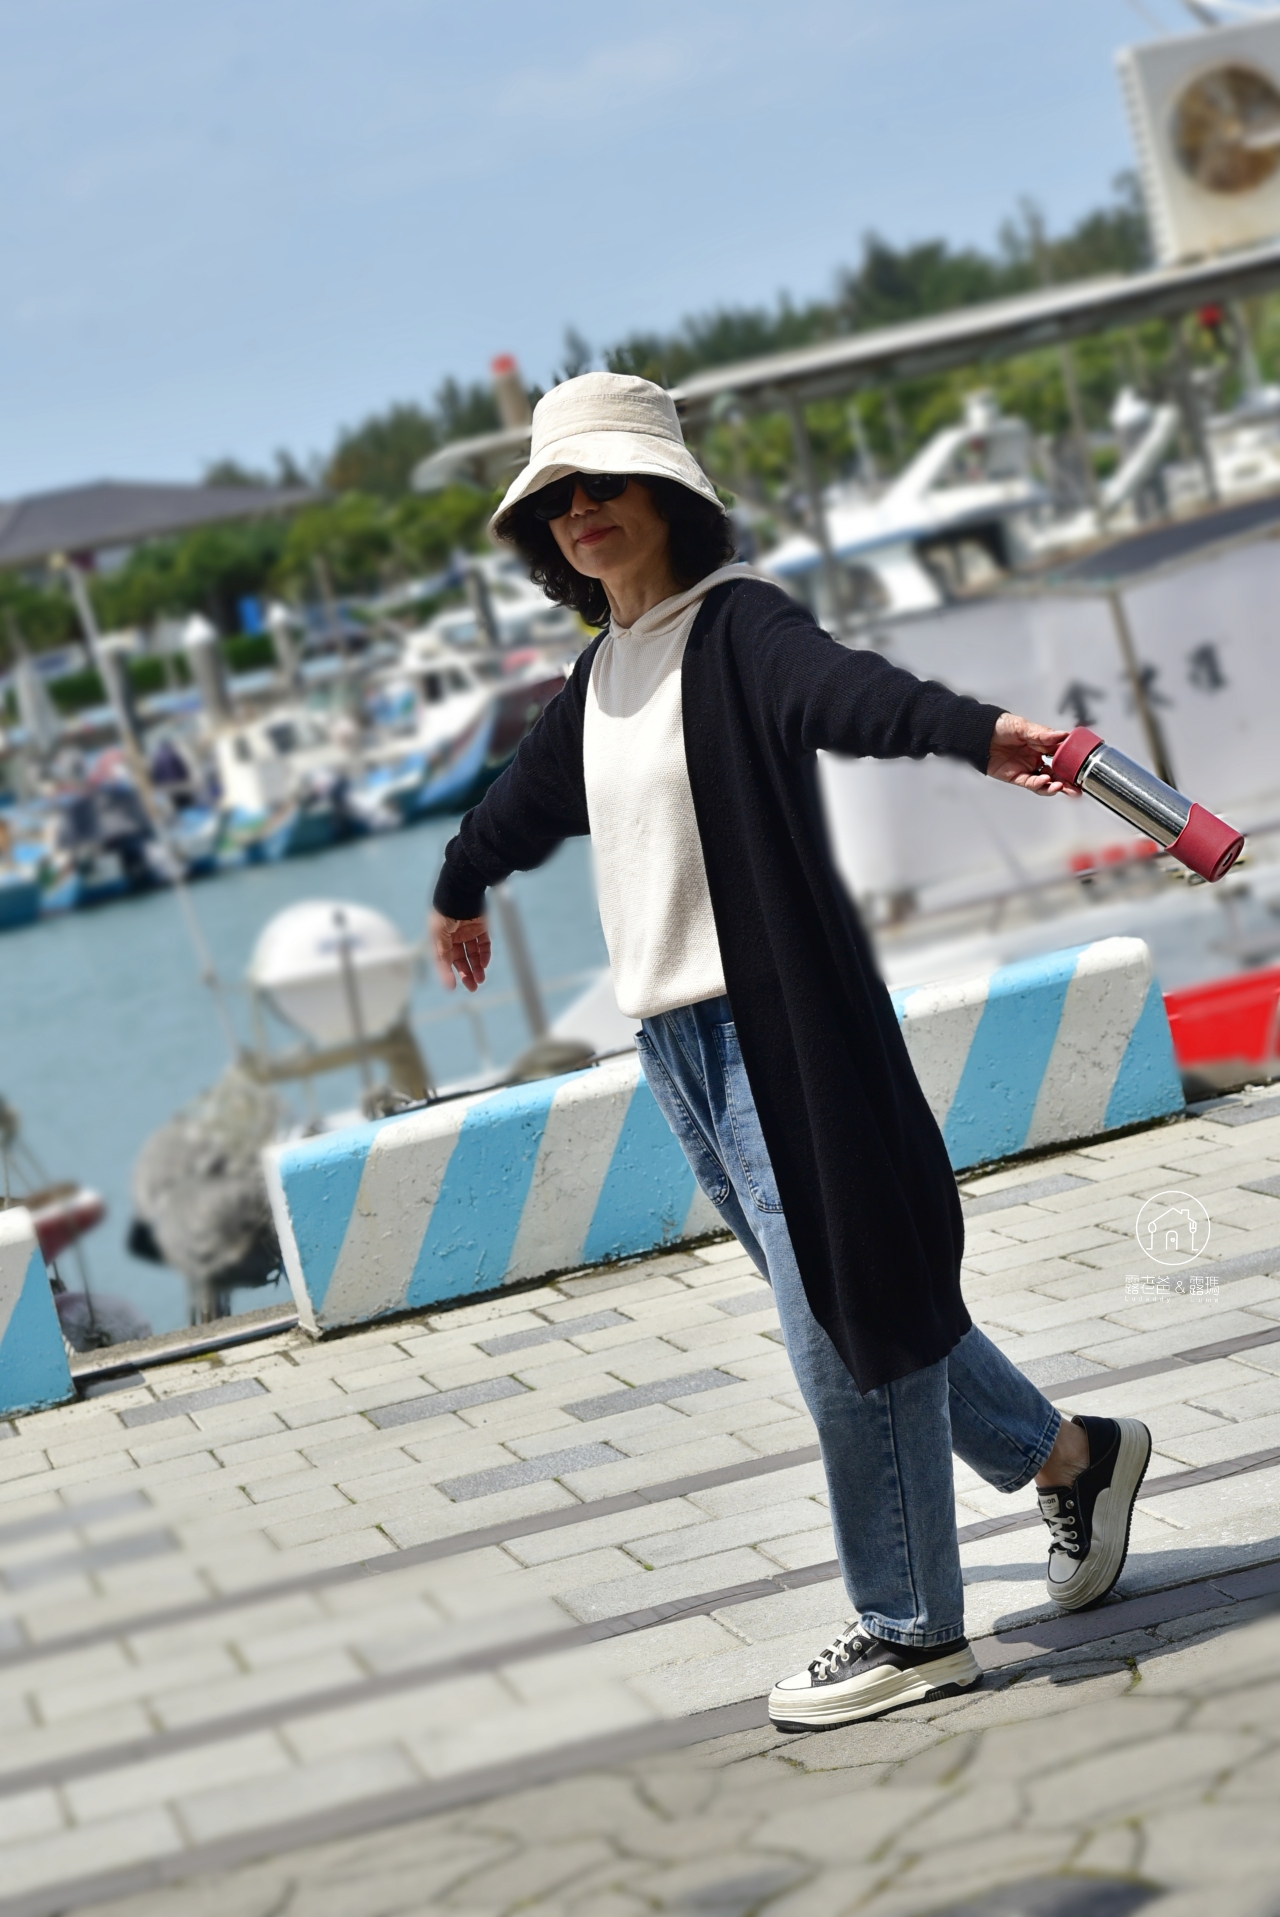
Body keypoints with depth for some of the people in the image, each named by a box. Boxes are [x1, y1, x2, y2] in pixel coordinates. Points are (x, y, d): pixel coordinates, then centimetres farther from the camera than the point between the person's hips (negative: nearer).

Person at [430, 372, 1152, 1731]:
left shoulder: (734, 627, -9)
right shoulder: (602, 674, 15)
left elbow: (844, 688, -31)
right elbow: (531, 798, 36)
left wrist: (975, 732, -51)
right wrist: (461, 891, 54)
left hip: (775, 1024, -8)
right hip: (673, 1042, 8)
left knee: (844, 1317, -4)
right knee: (842, 1306, 14)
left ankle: (911, 1630, 6)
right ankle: (1068, 1455, 33)